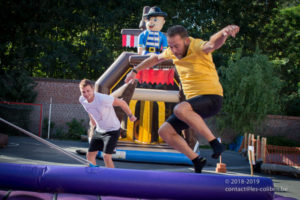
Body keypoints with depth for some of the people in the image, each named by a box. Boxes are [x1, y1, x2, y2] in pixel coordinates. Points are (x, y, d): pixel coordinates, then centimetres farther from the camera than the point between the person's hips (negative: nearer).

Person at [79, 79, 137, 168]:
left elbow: (122, 103, -17)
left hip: (112, 130, -6)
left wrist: (130, 115, -4)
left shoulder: (103, 99, -31)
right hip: (99, 130, 7)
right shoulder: (82, 100, -11)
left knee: (106, 156, -16)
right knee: (90, 156, 6)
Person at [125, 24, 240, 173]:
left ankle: (215, 143, -27)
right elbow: (156, 58, 28)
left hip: (211, 98, -8)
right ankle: (197, 161, 10)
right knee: (165, 131, 1)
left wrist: (225, 33, -61)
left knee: (180, 109, -36)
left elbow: (213, 43, -39)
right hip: (193, 102, 8)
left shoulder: (197, 47, -16)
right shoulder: (173, 51, 7)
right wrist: (135, 70, 35)